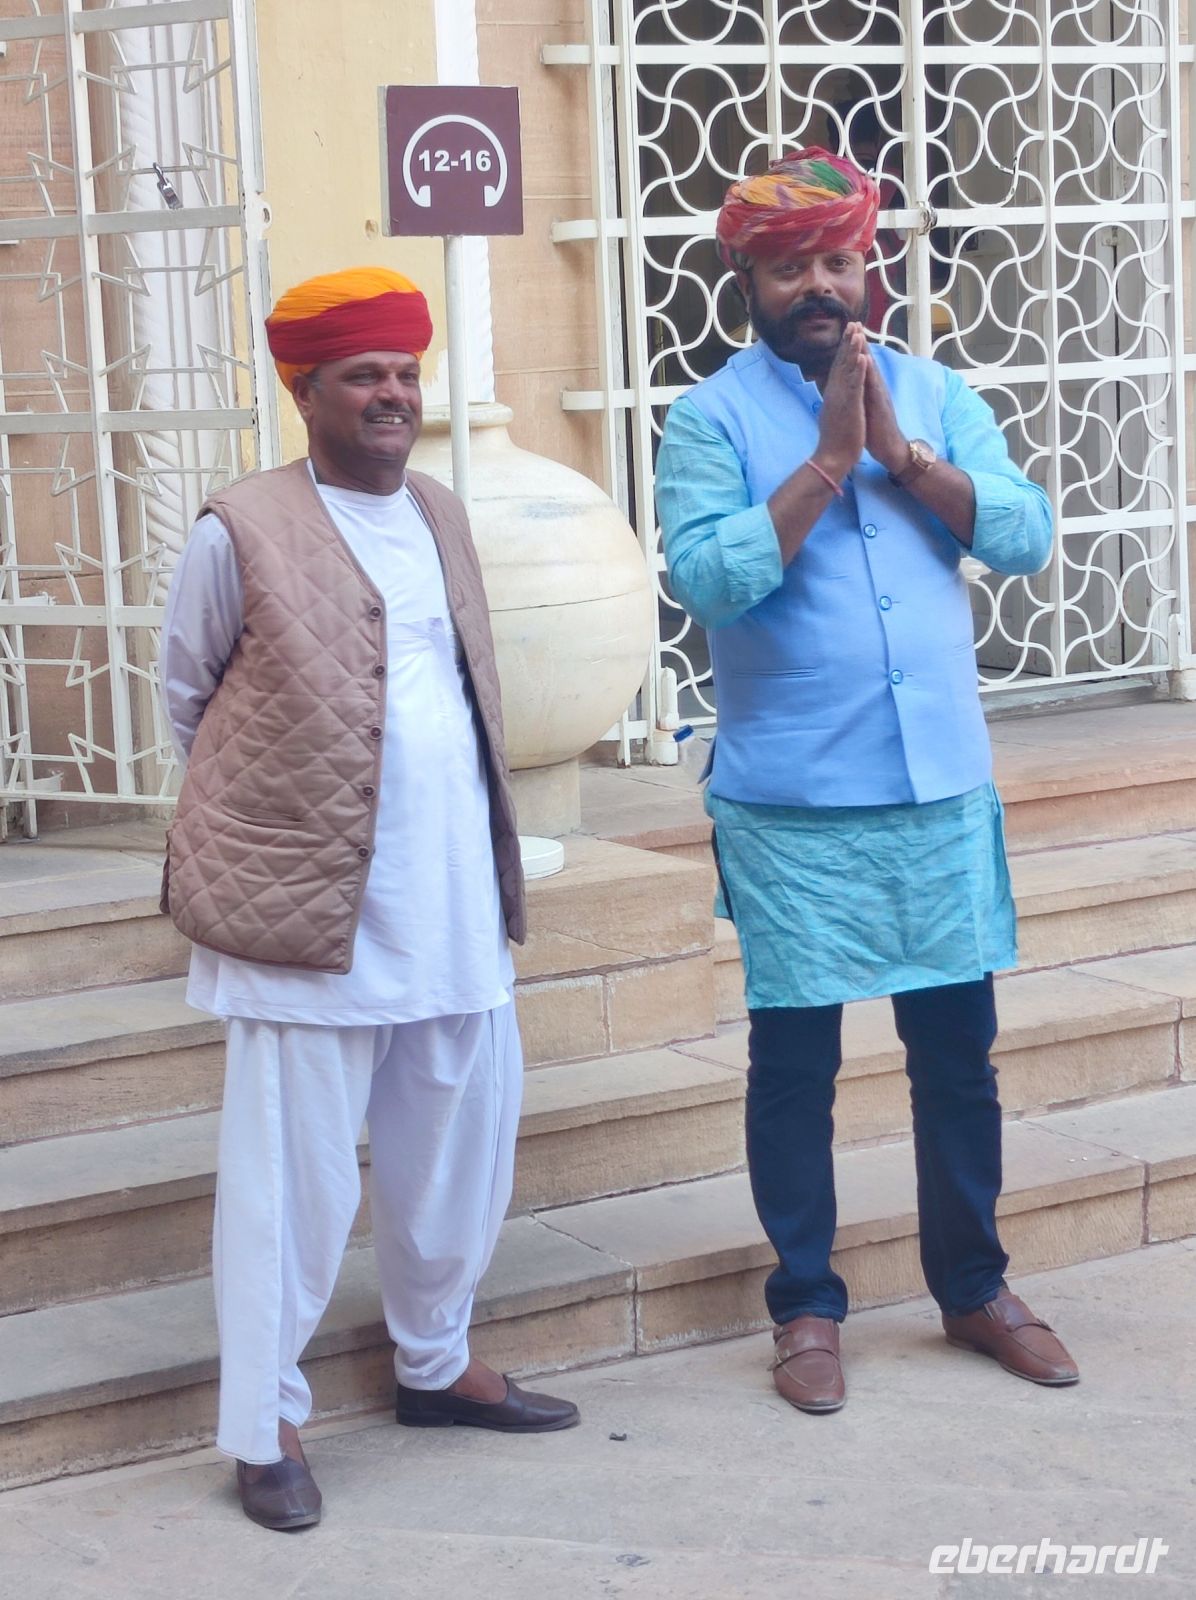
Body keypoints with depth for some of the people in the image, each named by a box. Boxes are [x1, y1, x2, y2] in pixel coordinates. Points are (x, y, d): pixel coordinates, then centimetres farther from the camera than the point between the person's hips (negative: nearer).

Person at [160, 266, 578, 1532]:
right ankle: (264, 1427, 11)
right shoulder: (241, 532, -7)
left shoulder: (441, 517, 12)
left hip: (456, 904, 6)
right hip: (310, 911, -6)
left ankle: (435, 1365, 35)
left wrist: (478, 842, 16)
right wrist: (268, 815, 8)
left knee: (464, 1146, 15)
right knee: (295, 1176, -2)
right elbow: (188, 701, 4)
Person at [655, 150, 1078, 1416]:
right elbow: (709, 578, -18)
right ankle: (807, 1305, 21)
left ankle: (974, 1287, 28)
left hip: (944, 787, 3)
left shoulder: (935, 394, 6)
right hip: (792, 803, -3)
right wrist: (829, 457, -17)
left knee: (958, 1046, 12)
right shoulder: (710, 417, -5)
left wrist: (900, 449, -14)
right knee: (795, 1057, 7)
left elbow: (1025, 533, -4)